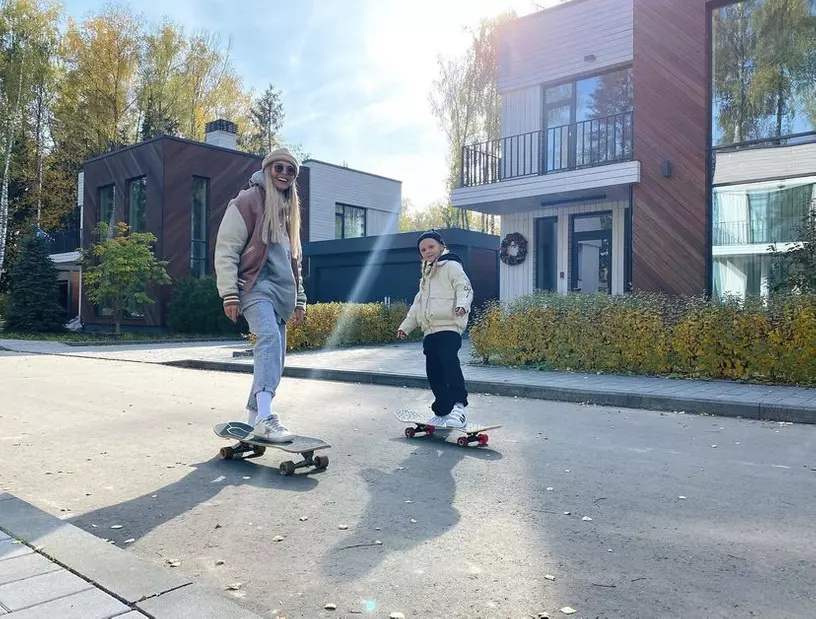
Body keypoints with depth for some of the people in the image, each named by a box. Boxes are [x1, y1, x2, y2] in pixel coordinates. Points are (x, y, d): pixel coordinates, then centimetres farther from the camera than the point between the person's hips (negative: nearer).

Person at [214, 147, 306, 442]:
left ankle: (254, 413, 20)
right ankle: (265, 416, -38)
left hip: (282, 291, 8)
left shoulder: (289, 209, 21)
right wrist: (229, 293, -15)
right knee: (270, 338, -29)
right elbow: (226, 249, -7)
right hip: (256, 286, -8)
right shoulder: (247, 201, -1)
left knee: (274, 355, 6)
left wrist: (299, 298, 22)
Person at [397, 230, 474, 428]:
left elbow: (465, 288, -13)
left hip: (449, 327, -8)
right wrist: (406, 326, 29)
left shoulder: (451, 265, 2)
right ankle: (442, 413, 15)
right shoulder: (426, 274, 28)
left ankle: (458, 406, -32)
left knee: (449, 361, -27)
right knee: (433, 372, 6)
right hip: (430, 330, 8)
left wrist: (462, 304, -34)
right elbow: (418, 304, 33)